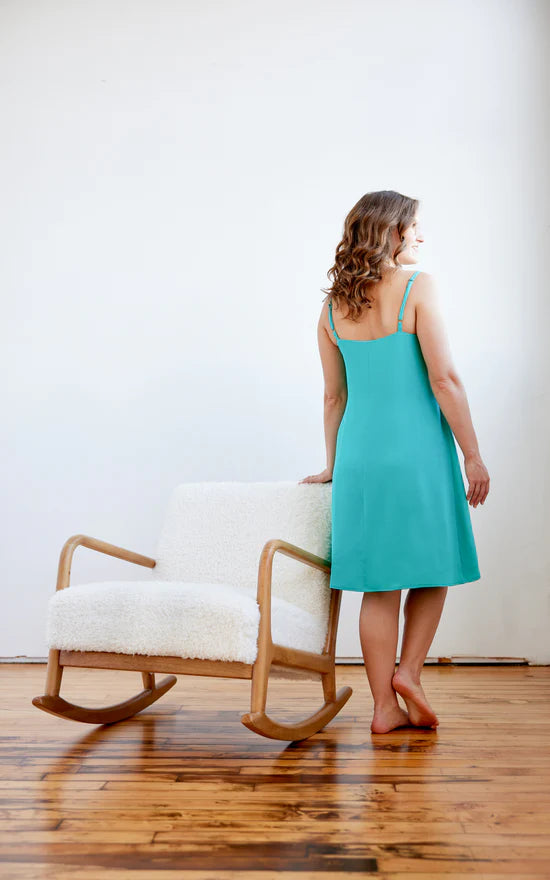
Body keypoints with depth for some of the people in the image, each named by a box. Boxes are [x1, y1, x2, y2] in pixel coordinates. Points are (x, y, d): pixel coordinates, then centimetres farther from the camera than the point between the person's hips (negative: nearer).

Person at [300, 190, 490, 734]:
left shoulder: (332, 306, 8)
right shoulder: (417, 286, -7)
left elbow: (334, 394, 12)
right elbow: (443, 378, -12)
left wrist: (333, 464, 20)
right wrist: (473, 454, -6)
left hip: (360, 453, 5)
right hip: (417, 447, -5)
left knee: (380, 585, 9)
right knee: (432, 565, 15)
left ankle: (386, 706, 14)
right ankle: (408, 671, 8)